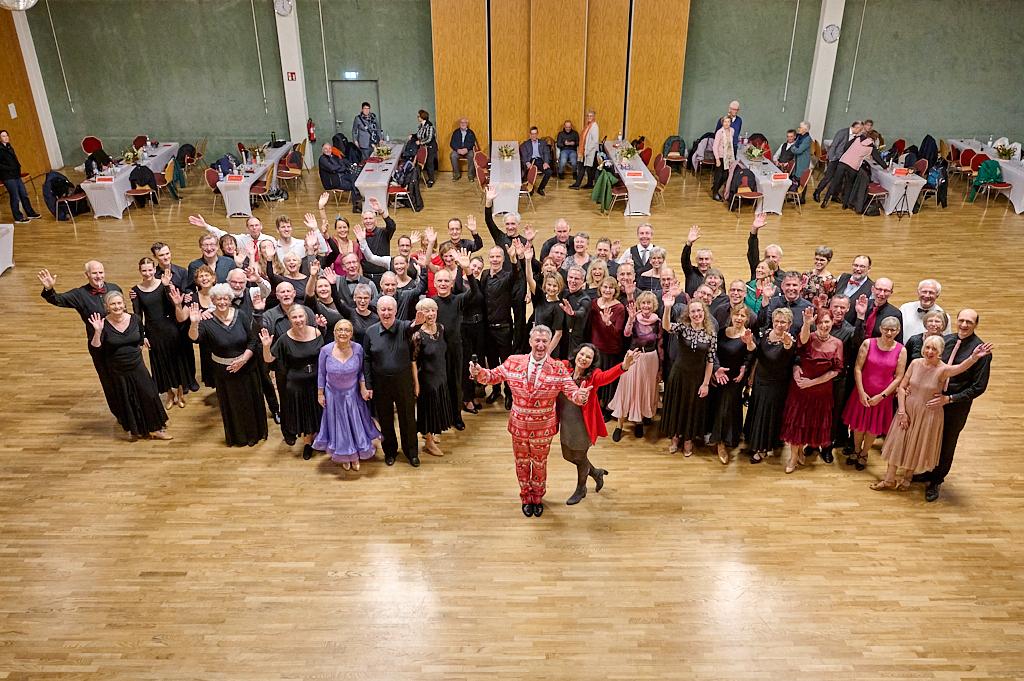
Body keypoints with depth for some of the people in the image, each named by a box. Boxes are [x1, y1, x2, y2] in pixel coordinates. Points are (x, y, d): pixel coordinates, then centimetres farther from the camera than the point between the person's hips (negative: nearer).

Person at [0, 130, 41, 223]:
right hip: (8, 177, -8)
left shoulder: (9, 147, 12)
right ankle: (18, 218, 7)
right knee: (15, 197, -2)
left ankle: (30, 213, 23)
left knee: (24, 195, 13)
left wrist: (18, 167, 7)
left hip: (16, 175, 8)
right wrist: (9, 168, -21)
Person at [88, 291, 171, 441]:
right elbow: (95, 347, -20)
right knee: (125, 401, 10)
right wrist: (97, 331, -32)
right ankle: (133, 430, 28)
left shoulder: (134, 319, -7)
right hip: (117, 371, -1)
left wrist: (137, 350, 6)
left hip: (137, 367, 1)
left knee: (148, 396, 1)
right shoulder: (104, 324, -14)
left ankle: (155, 429, 15)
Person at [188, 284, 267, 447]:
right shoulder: (207, 321, -11)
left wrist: (243, 359, -16)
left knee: (251, 401, 13)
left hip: (246, 367, 1)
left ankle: (255, 433, 34)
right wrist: (194, 323, -45)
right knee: (231, 404, 13)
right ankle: (237, 436, 33)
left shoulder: (241, 315, -9)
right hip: (224, 371, -1)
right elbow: (194, 338, -26)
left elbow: (253, 340, -7)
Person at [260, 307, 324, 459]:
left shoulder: (316, 332, -11)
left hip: (316, 381, 1)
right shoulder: (285, 339, -14)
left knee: (316, 412, 17)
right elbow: (268, 359, -11)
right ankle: (307, 443, 38)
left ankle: (315, 438, 43)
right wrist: (266, 346, -27)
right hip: (296, 384, -1)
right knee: (302, 414, 15)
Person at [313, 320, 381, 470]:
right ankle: (343, 456, 39)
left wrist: (363, 388, -9)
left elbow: (360, 371, -2)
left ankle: (356, 455, 37)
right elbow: (321, 374, -5)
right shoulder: (326, 350, -16)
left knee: (355, 425, 14)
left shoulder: (358, 349, -15)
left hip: (353, 394, 1)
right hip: (333, 395, 0)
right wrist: (320, 394, -1)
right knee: (338, 426, 15)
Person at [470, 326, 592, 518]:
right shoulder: (514, 362, -10)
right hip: (519, 426, 1)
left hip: (543, 428, -1)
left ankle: (538, 498, 45)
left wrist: (581, 395, -43)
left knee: (540, 465, 19)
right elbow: (493, 377, -4)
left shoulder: (558, 368, -14)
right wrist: (478, 372, -25)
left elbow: (572, 392, -19)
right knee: (522, 463, 19)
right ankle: (526, 498, 43)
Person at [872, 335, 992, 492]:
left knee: (916, 449, 15)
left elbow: (961, 367, -40)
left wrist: (974, 357, -61)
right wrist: (902, 411, -8)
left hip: (928, 415, -3)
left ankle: (906, 477, 39)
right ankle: (889, 480, 29)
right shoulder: (915, 363, -9)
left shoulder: (943, 369, -18)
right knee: (897, 445, 12)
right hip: (907, 410, 3)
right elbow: (902, 387, -3)